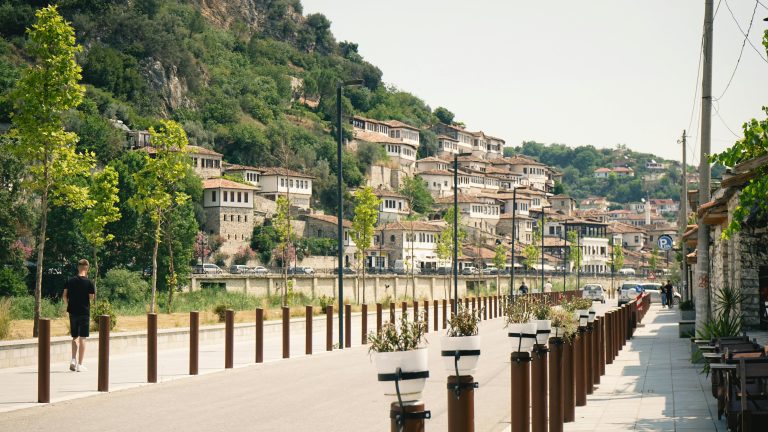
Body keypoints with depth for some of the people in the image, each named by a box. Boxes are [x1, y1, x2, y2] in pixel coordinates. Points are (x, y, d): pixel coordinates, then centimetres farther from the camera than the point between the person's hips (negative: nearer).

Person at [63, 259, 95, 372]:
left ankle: (73, 360, 1)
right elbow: (91, 298, -5)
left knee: (75, 337, 16)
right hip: (84, 313, -3)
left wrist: (69, 305, 13)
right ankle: (80, 364, 0)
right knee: (82, 338, 0)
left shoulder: (70, 281, 3)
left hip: (73, 312, 3)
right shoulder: (88, 282, -8)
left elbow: (64, 296, 1)